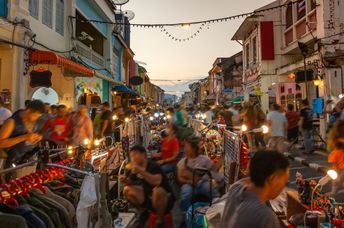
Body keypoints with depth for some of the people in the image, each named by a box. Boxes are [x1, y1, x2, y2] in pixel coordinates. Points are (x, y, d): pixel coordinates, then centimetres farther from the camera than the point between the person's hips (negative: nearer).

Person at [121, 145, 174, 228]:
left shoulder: (153, 166, -22)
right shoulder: (134, 168, -3)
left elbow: (157, 181, -41)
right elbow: (132, 182, 13)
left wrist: (140, 171, -45)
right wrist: (125, 180, -9)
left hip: (165, 198, -6)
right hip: (148, 197, 6)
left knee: (158, 190, -39)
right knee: (127, 190, -6)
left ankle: (160, 221, -13)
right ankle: (143, 212, 13)